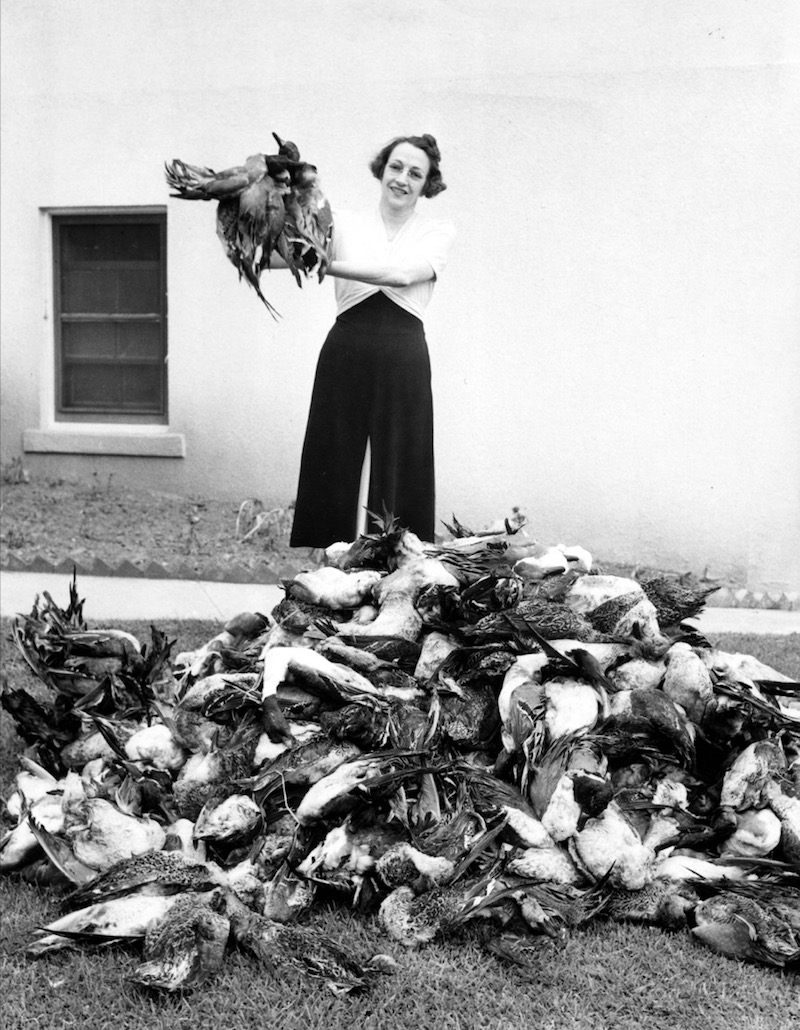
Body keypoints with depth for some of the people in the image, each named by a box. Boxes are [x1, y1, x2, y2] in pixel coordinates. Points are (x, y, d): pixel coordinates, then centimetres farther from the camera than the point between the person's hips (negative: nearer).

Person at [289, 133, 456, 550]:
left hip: (404, 357, 0)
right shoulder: (345, 222, 12)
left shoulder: (438, 231, 8)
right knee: (330, 470, 1)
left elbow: (402, 273, -11)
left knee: (400, 476, 1)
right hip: (345, 353, 1)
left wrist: (327, 264, -19)